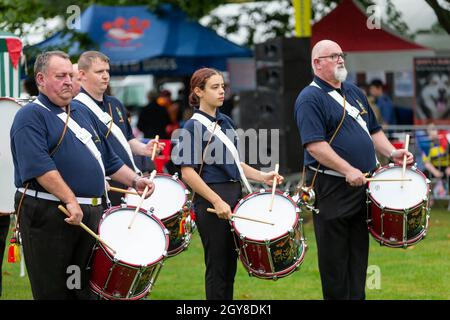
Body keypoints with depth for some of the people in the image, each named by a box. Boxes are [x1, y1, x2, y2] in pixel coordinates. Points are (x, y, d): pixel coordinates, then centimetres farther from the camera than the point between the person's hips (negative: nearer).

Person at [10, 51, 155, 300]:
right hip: (47, 214, -8)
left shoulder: (82, 114, 19)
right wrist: (70, 201, -26)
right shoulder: (30, 116, -8)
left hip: (90, 213, 8)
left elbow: (108, 160, 26)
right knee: (53, 291, -3)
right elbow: (39, 166, -21)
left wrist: (134, 180, 11)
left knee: (85, 289, 11)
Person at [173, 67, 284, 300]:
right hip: (210, 199, -7)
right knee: (217, 266, -3)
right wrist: (217, 202, -21)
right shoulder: (193, 127, -9)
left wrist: (262, 176, 6)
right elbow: (188, 172, -15)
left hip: (234, 194, 7)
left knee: (230, 264, 10)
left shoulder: (226, 122, 14)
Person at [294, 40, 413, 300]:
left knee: (359, 248, 10)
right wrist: (348, 171, -26)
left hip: (362, 185, 8)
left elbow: (373, 130, 23)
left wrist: (391, 152, 4)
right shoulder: (310, 98, -10)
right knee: (335, 253, -1)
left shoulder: (354, 92, 16)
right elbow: (315, 144, -20)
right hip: (331, 188, -8)